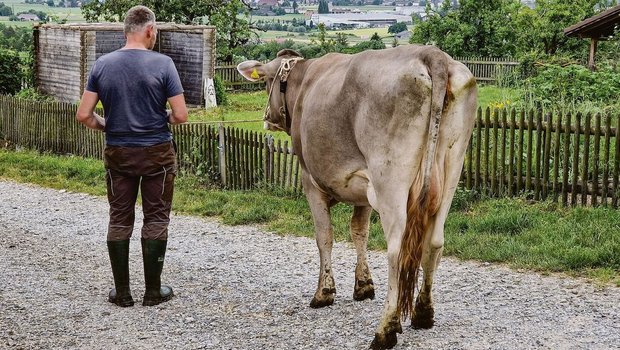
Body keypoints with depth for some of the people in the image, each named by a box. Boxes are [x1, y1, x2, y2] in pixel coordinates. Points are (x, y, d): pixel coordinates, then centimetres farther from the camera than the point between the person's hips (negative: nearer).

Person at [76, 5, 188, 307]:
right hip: (157, 153, -3)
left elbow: (83, 115, -3)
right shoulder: (162, 64, -10)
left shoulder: (102, 65, -2)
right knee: (156, 219, 7)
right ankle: (153, 291, 11)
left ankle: (122, 292, 14)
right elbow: (181, 115, -12)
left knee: (119, 220, 10)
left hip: (118, 154, 3)